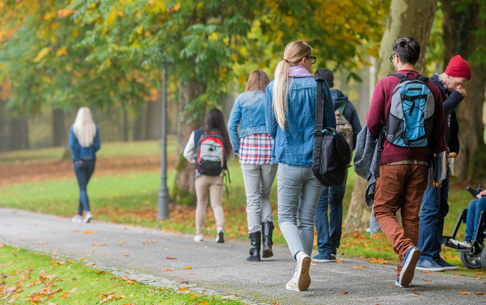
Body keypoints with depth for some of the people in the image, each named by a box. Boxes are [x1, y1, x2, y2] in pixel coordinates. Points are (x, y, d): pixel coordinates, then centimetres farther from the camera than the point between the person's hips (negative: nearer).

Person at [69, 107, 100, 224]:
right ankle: (79, 215, 19)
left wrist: (77, 158, -4)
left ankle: (88, 212, -23)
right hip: (91, 161, 3)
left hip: (79, 161, -3)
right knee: (83, 187, 15)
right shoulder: (94, 128, -2)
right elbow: (97, 146, -3)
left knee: (82, 188, -2)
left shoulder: (74, 128, -7)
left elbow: (72, 145, -14)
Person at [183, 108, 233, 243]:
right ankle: (220, 227, -20)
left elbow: (187, 153, 2)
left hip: (201, 175, 0)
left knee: (201, 204, 16)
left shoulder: (197, 134, -4)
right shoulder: (223, 136, -5)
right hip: (218, 176, 0)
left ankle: (199, 233, 17)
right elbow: (229, 155, 4)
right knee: (217, 204, 5)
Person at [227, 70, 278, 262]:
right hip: (270, 149, 1)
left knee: (253, 199, 2)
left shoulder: (242, 99, 6)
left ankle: (255, 249, -3)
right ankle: (267, 240, -3)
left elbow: (232, 125, -2)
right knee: (265, 195, 16)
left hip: (249, 148, -1)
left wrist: (237, 149, 6)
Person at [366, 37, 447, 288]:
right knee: (411, 215, 9)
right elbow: (440, 129, 8)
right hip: (420, 161, 4)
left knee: (384, 211, 5)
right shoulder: (431, 88, 7)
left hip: (392, 158, -4)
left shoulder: (385, 84, -4)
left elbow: (373, 123, -6)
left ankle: (406, 248, -22)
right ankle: (404, 273, 8)